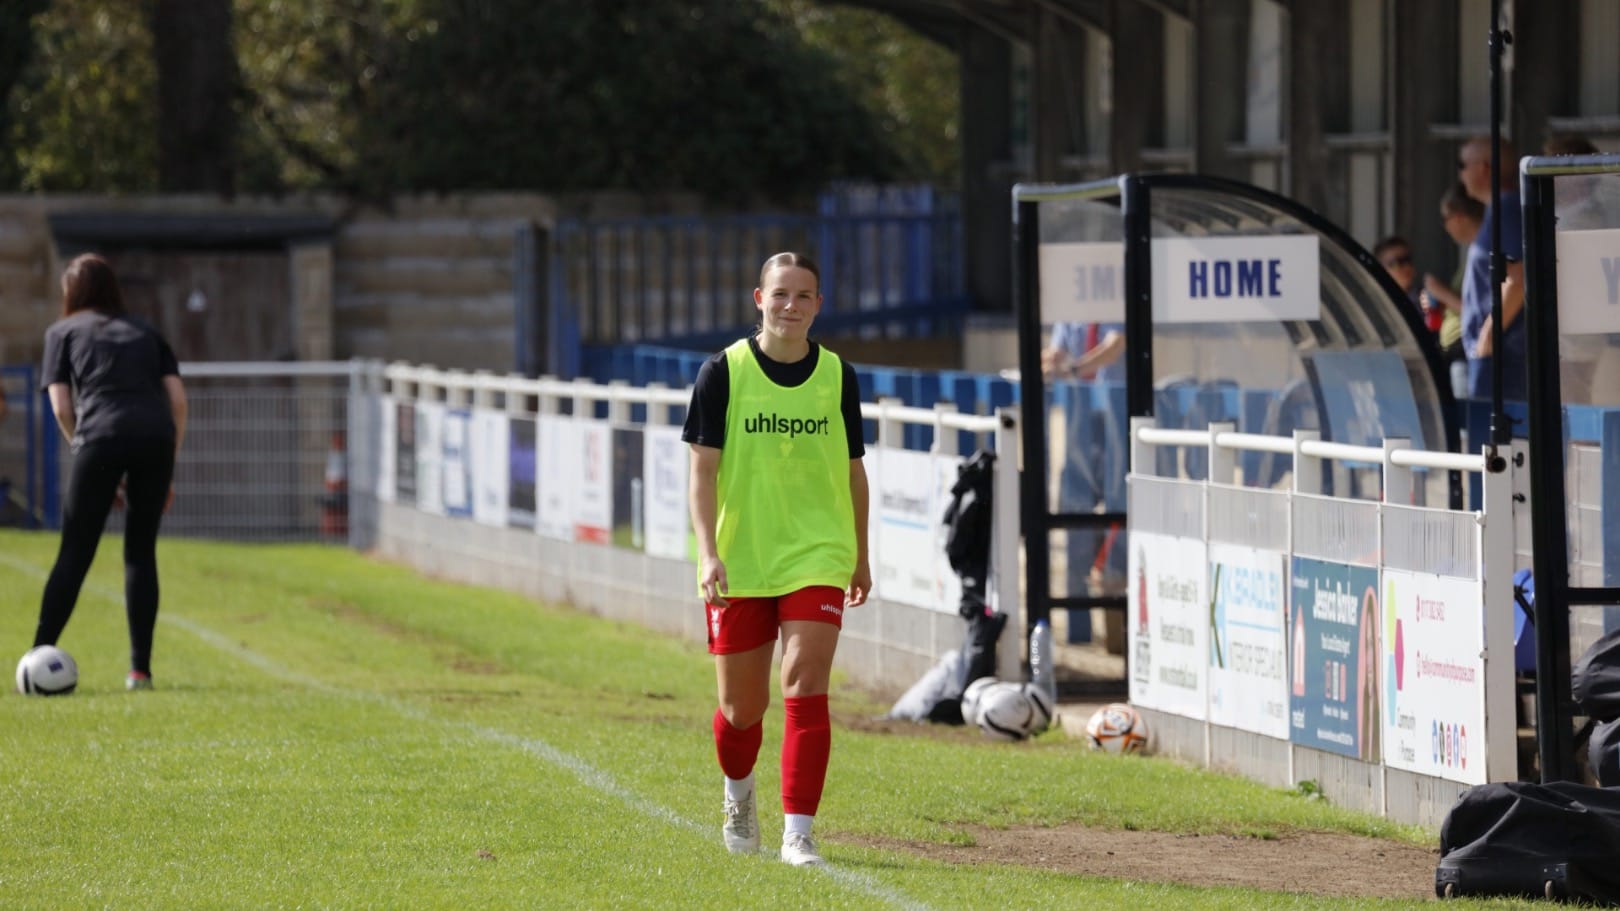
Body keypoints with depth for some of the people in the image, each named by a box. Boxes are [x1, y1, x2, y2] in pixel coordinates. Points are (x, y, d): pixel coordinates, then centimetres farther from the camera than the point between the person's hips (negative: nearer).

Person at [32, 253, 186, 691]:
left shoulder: (63, 332, 18)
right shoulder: (145, 332, 26)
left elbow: (61, 407, 8)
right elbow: (178, 400, 16)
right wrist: (168, 470, 18)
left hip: (102, 437, -2)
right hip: (156, 438, 2)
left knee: (74, 554, 1)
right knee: (141, 553, 11)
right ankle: (140, 669, 8)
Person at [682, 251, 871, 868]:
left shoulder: (838, 377, 4)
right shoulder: (723, 372, -3)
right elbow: (704, 468, -5)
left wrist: (861, 557, 18)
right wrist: (708, 552, -15)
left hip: (817, 561, 1)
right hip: (739, 564, -1)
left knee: (806, 689, -15)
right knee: (742, 708, 8)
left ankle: (798, 833, -13)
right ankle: (739, 795, 40)